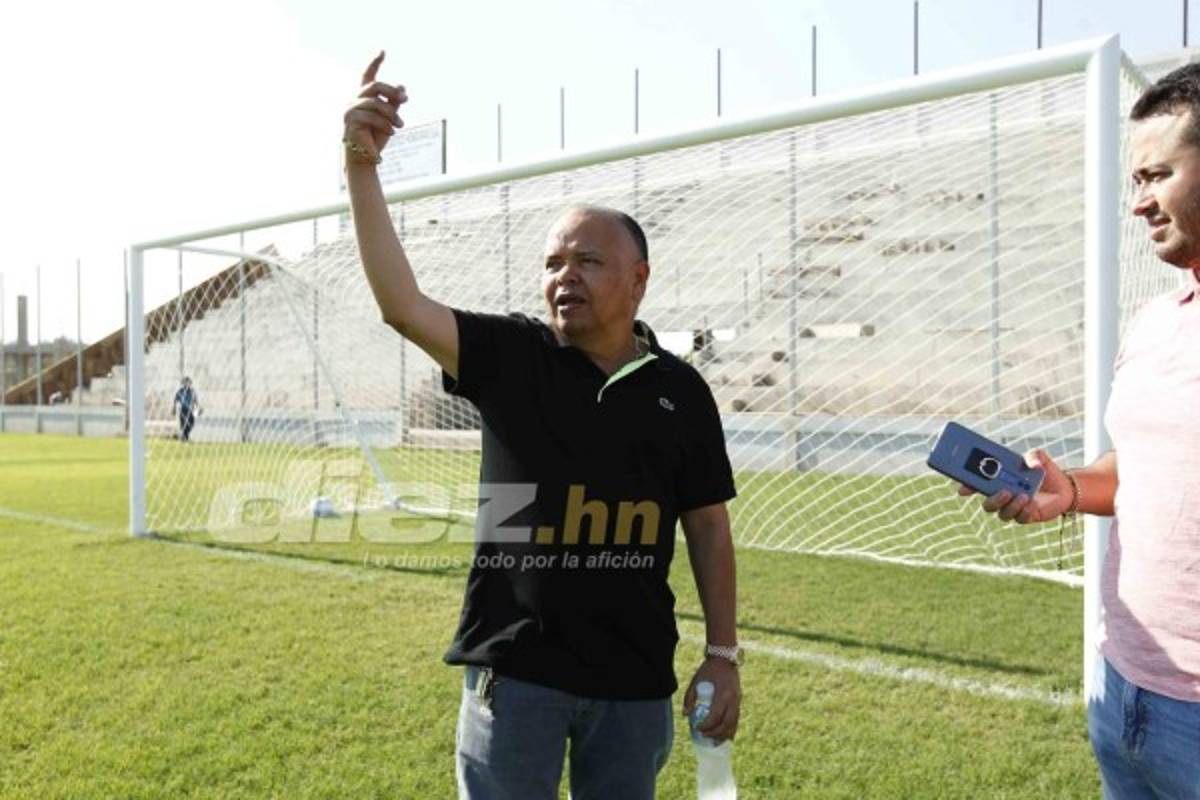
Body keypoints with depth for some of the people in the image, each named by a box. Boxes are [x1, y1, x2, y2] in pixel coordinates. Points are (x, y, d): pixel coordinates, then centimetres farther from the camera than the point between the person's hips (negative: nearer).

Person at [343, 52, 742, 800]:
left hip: (636, 678, 2)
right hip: (514, 669, -1)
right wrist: (362, 167, -27)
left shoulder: (681, 390, 1)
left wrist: (723, 655, 3)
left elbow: (708, 526, 5)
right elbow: (402, 304, -18)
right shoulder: (510, 356, -3)